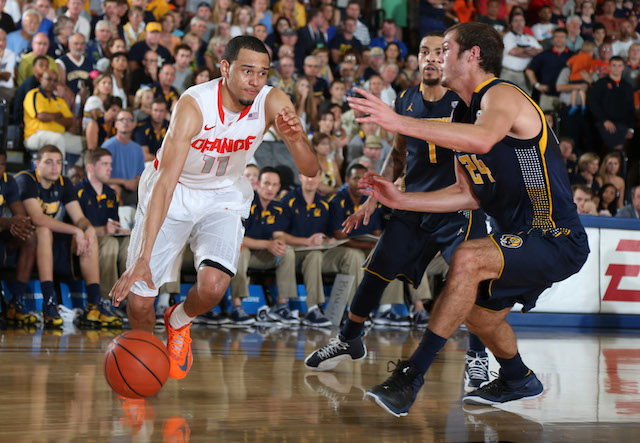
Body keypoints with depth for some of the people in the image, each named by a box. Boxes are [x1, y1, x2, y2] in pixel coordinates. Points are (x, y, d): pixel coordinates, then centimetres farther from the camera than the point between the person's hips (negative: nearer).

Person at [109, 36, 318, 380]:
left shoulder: (273, 103, -20)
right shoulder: (194, 104, -31)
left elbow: (310, 170, -18)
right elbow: (166, 181, -37)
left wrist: (296, 140, -43)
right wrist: (143, 258, -45)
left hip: (223, 197, 2)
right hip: (172, 194, -2)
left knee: (213, 285, -25)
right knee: (137, 302, -6)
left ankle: (179, 322, 12)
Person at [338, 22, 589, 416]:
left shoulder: (501, 95, -16)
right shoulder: (464, 115, 13)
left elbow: (483, 138, -41)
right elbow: (469, 194, 17)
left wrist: (400, 122, -43)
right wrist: (400, 199, 9)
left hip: (556, 239, -10)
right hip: (523, 237, 10)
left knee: (468, 259, -31)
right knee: (477, 311, 25)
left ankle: (411, 376, -29)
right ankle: (518, 380, 54)